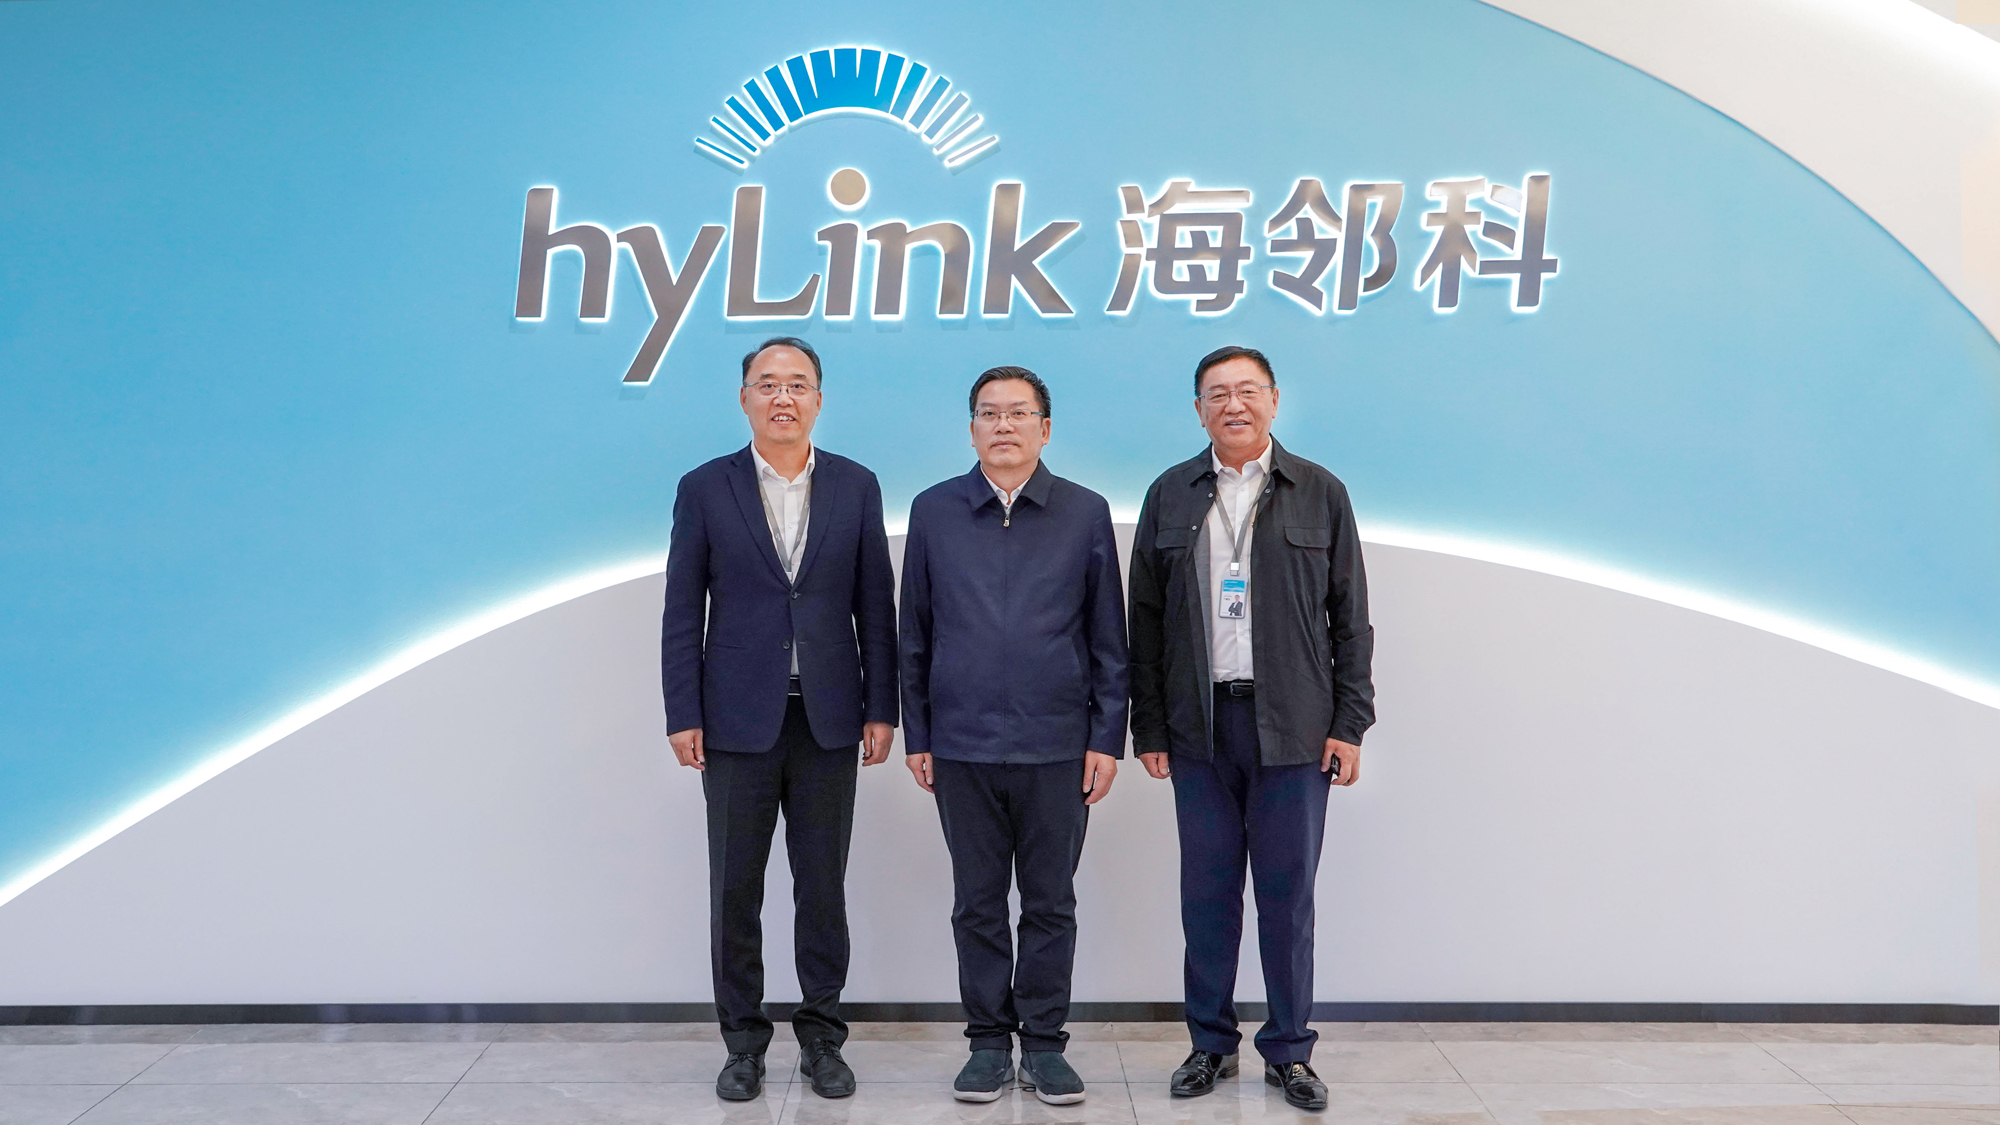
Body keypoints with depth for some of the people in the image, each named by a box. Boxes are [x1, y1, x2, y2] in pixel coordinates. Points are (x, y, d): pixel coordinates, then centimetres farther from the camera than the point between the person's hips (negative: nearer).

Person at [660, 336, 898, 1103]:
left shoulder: (856, 487, 4)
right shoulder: (705, 488, 1)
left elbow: (875, 605, 4)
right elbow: (682, 611, 0)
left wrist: (881, 709, 0)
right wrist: (682, 715, -4)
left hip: (828, 720, 1)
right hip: (737, 720, 0)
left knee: (823, 887, 9)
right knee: (735, 890, 7)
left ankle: (821, 1037, 23)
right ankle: (743, 1041, 22)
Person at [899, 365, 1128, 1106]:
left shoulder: (1085, 513, 2)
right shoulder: (933, 512, 4)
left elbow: (1108, 637, 3)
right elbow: (914, 634, 7)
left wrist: (1107, 738, -1)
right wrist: (916, 735, 4)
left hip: (1057, 746, -1)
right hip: (962, 746, 1)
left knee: (1051, 903, 8)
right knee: (978, 903, 10)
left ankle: (1044, 1042, 22)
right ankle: (989, 1041, 23)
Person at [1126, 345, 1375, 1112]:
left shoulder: (1320, 493, 4)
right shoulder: (1169, 496, 7)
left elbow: (1350, 617, 4)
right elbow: (1146, 622, 7)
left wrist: (1350, 724, -2)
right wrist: (1148, 728, 2)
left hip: (1294, 727, -1)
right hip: (1199, 726, 1)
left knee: (1288, 893, 5)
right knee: (1207, 891, 8)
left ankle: (1289, 1050, 20)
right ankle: (1211, 1043, 23)